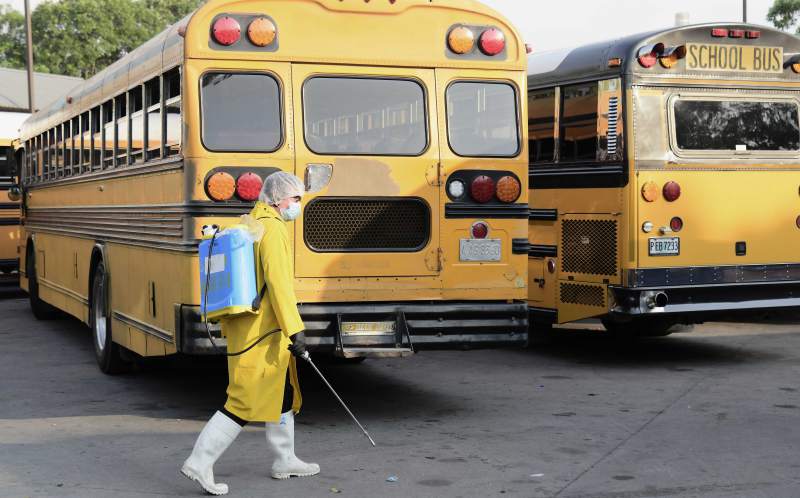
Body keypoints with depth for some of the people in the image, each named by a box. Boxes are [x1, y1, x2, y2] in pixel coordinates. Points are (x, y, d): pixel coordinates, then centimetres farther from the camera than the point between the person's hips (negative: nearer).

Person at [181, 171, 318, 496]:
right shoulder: (272, 228, -13)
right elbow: (277, 281, -24)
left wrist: (228, 326, 25)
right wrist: (295, 330, -28)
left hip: (244, 328, 10)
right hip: (262, 333, -10)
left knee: (284, 394, 19)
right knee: (245, 403, -7)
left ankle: (284, 461, 29)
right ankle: (200, 462, -5)